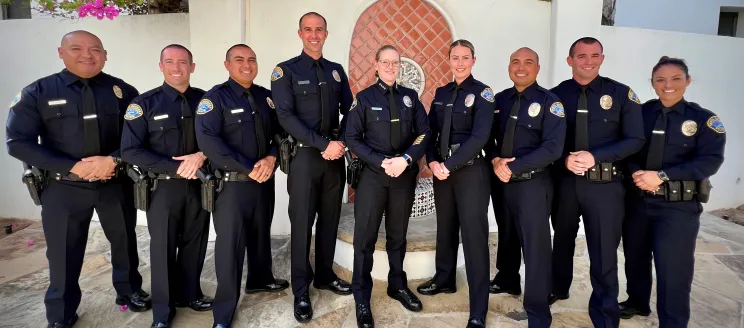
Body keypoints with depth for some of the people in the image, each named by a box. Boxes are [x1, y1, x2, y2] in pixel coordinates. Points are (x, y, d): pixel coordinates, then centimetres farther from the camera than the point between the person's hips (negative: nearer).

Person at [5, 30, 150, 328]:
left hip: (116, 185, 2)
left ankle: (129, 291, 40)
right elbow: (18, 142, -7)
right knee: (64, 254, 9)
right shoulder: (37, 92, -2)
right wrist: (72, 167, -17)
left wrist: (114, 160, -19)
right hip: (63, 189, -1)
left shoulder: (123, 91, 1)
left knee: (125, 242, 16)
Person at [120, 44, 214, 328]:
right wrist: (175, 166, -17)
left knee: (194, 244, 14)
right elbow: (130, 151, -10)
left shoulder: (205, 100, 3)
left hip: (199, 185, 3)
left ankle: (189, 294, 35)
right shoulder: (144, 103, -5)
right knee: (163, 248, 8)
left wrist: (202, 155, -18)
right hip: (163, 187, -2)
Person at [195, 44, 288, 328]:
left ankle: (260, 279, 44)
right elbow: (208, 140, -19)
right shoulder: (215, 97, -8)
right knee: (230, 243, 0)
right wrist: (248, 168, -21)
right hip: (232, 183, -5)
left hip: (264, 181, 5)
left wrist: (271, 158, -12)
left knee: (261, 234, 20)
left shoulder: (266, 97, 9)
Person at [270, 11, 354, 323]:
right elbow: (286, 117, -12)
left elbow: (350, 110, 11)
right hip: (304, 155, -4)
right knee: (302, 224, 2)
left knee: (330, 219, 13)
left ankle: (325, 275, 30)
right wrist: (323, 144, -17)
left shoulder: (336, 70, 12)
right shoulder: (286, 71, -2)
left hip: (335, 154, 4)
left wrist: (340, 142, -6)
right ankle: (301, 291, 15)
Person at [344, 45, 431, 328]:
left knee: (398, 234, 16)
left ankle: (398, 286, 34)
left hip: (405, 175, 3)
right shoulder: (364, 98, -1)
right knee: (365, 237, 2)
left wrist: (405, 159, -13)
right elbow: (352, 138, -6)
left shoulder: (410, 97, 7)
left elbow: (424, 133, 3)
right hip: (373, 175, -2)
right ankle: (362, 300, 15)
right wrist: (382, 162, -16)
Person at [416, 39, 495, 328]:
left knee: (474, 235, -4)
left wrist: (449, 165, -19)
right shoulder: (441, 93, 11)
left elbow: (479, 137, -16)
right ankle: (444, 280, 38)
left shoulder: (482, 93, -6)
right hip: (442, 170, 6)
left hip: (471, 171, -5)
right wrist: (432, 162, -8)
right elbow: (430, 131, 9)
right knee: (445, 227, 17)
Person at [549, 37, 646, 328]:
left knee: (604, 254, 4)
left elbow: (635, 140, -6)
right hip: (564, 181, 2)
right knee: (562, 242, 21)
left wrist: (594, 156, -18)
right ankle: (558, 289, 45)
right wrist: (565, 159, -17)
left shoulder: (621, 94, -3)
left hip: (605, 185, -2)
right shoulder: (556, 95, 1)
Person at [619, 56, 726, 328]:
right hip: (637, 199, 3)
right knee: (635, 257, 18)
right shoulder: (640, 113, 2)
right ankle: (637, 301, 41)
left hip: (678, 205, -3)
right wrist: (636, 173, -19)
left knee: (673, 268, -1)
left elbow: (710, 161, -12)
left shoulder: (704, 119, -3)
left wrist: (662, 176, -22)